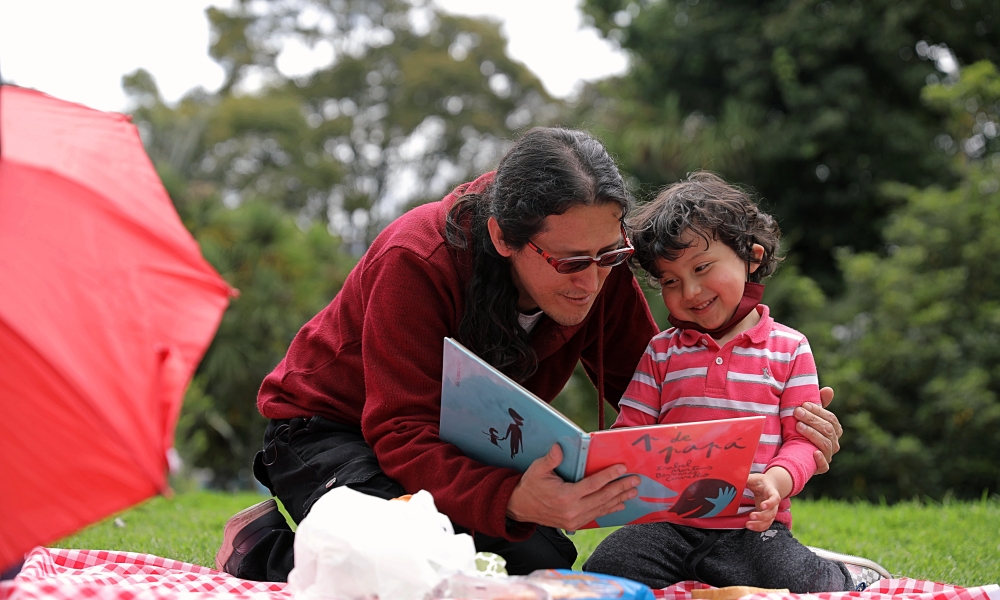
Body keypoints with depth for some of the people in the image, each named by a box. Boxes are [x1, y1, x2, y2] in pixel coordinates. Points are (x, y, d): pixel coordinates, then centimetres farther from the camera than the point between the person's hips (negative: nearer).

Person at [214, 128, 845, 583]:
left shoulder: (597, 268, -16)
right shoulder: (416, 262, -33)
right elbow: (405, 435, -36)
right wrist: (514, 501, -56)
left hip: (465, 448, 6)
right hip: (330, 427, -6)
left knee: (546, 566, -16)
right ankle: (263, 545, -3)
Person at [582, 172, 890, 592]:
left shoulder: (790, 349, 6)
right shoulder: (661, 352, 11)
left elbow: (802, 439, 1)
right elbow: (630, 432, 7)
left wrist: (776, 480, -20)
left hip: (752, 526, -2)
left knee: (804, 588, -26)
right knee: (603, 572, -21)